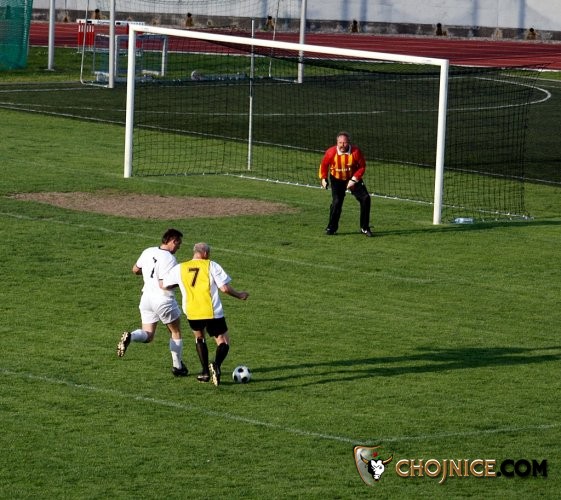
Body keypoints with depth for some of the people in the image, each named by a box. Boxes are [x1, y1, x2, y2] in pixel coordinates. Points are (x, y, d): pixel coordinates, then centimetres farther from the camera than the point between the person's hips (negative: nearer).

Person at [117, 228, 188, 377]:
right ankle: (178, 367, 22)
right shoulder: (170, 259, -18)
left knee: (148, 336, 10)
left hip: (146, 297, 6)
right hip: (163, 299, -6)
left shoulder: (148, 252, 4)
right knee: (176, 333, 15)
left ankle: (130, 337, -22)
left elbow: (135, 269, 17)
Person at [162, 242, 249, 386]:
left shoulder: (180, 268, 6)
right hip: (213, 312, -3)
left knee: (199, 337, 29)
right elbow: (225, 288, -6)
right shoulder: (211, 266, -1)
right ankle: (216, 364, -23)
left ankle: (205, 372, 22)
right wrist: (239, 295, 12)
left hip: (192, 313, 3)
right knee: (223, 342, 8)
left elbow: (163, 285, 13)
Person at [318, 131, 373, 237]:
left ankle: (364, 228, 3)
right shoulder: (331, 152, -21)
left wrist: (354, 180, -19)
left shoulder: (356, 152, -23)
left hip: (353, 178, 1)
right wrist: (323, 178, -8)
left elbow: (362, 166, -12)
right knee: (336, 201, -18)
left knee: (365, 198, -10)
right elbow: (324, 165, -2)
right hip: (337, 180, -1)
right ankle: (332, 228, 2)